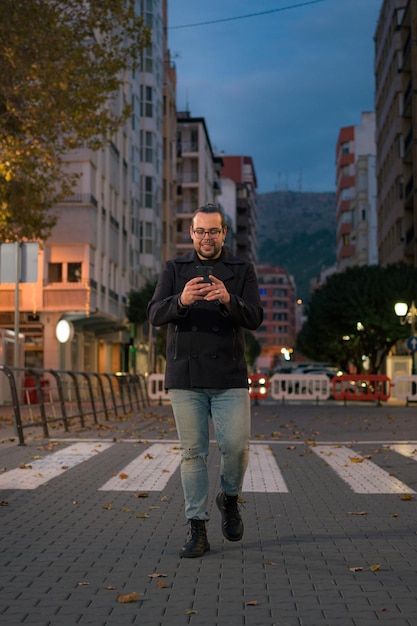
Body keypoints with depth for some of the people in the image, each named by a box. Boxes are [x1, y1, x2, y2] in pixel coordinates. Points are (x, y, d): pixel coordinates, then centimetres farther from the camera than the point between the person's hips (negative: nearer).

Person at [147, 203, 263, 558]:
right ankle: (197, 530, 12)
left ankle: (230, 498, 24)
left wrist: (228, 300, -28)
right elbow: (155, 315, -6)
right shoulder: (174, 270, 7)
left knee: (236, 446, -7)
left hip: (229, 377, 0)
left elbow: (255, 318, -8)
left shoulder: (243, 270, 5)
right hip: (185, 377, 1)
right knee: (193, 452, 3)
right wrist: (181, 301, -27)